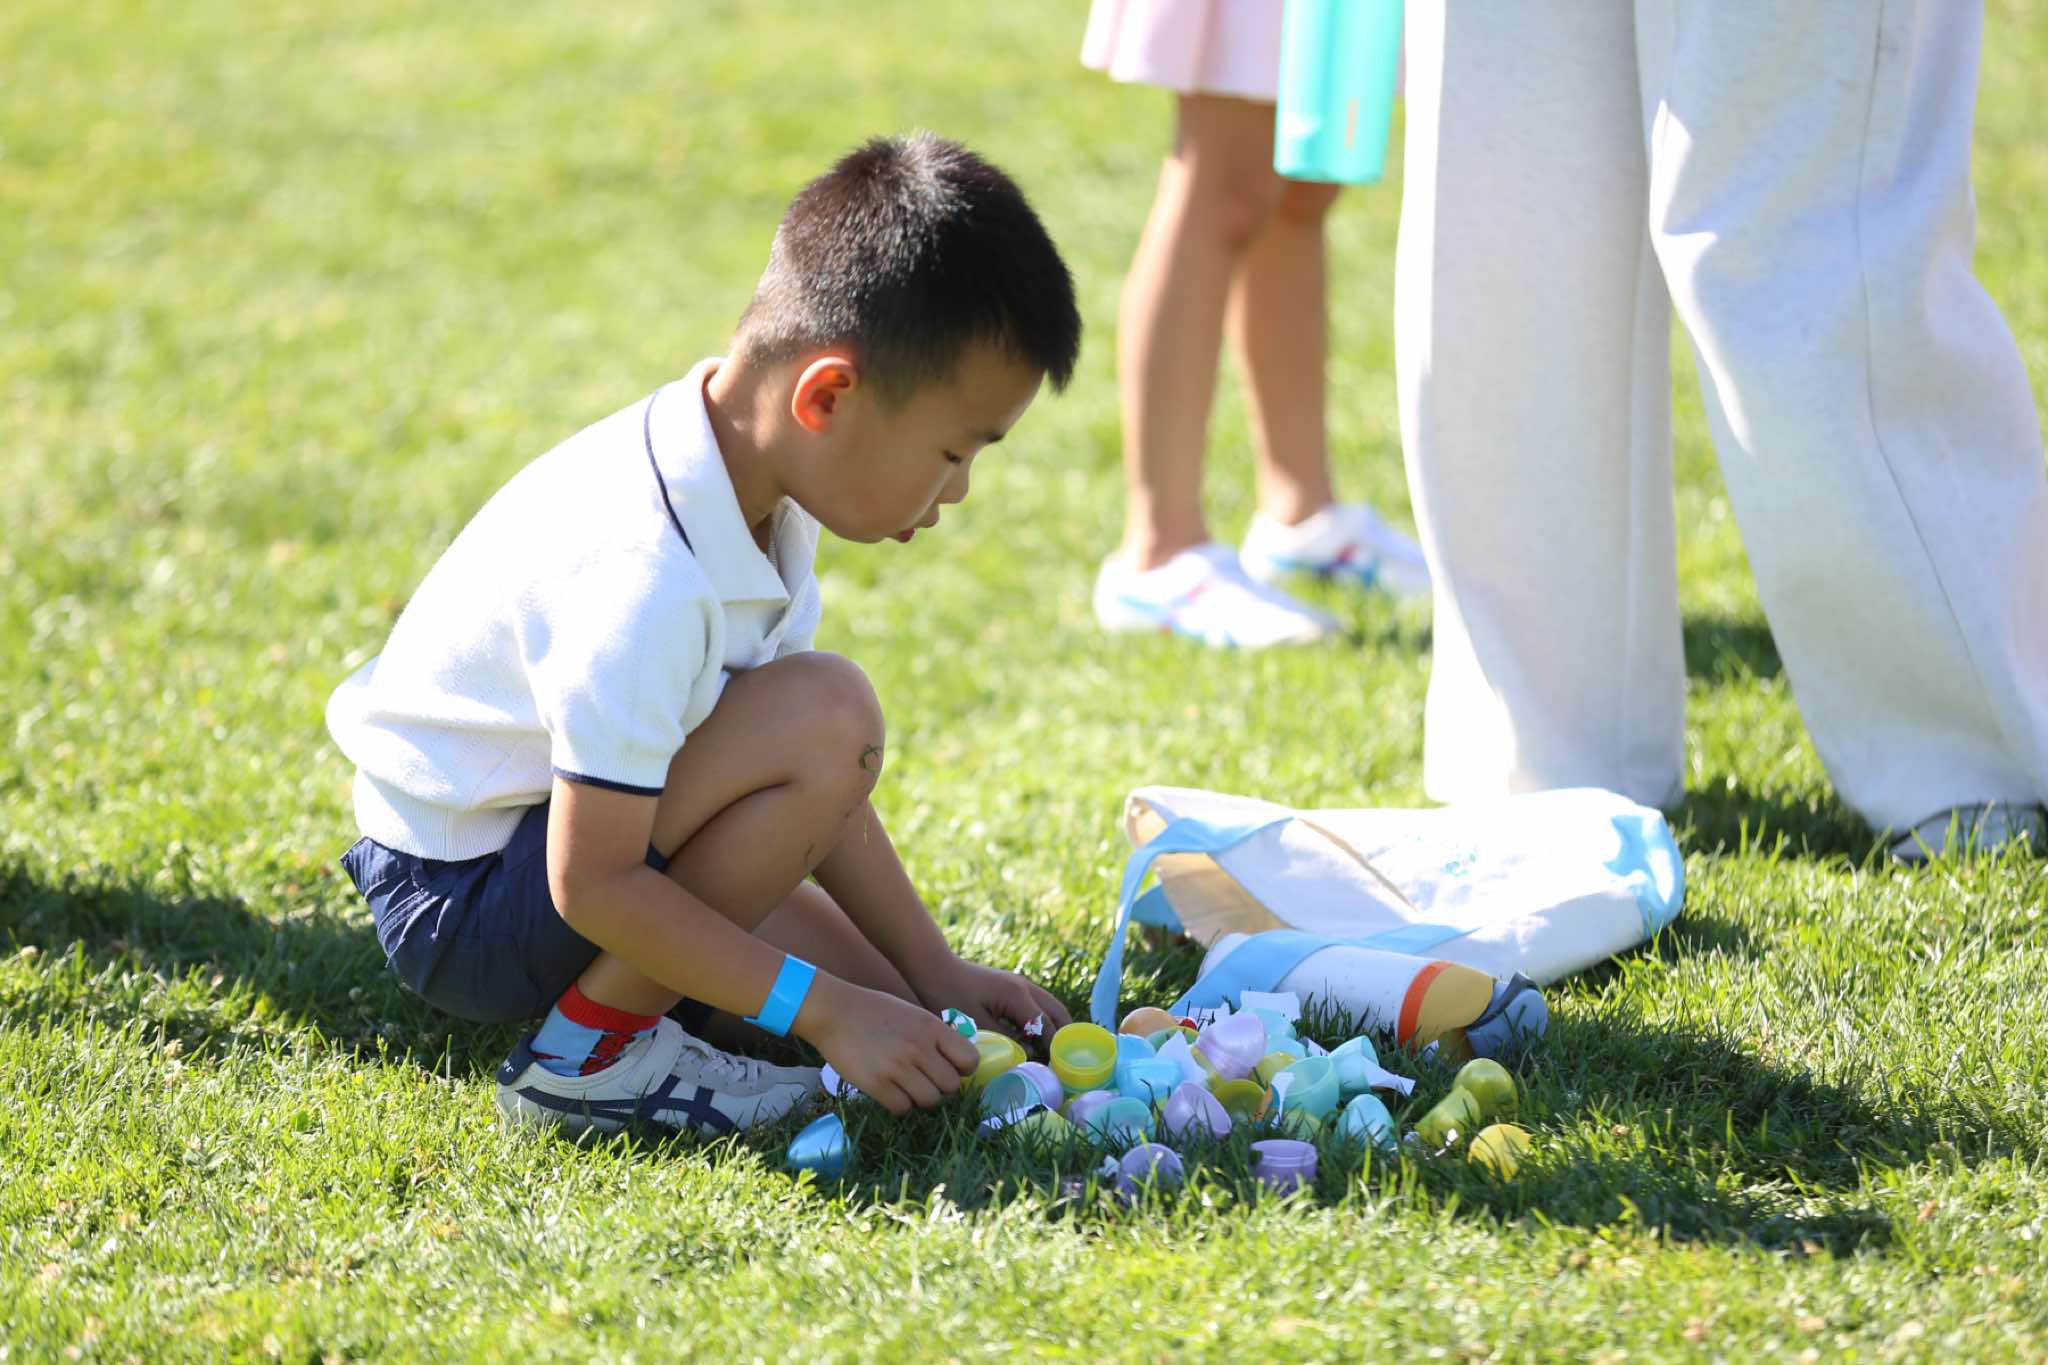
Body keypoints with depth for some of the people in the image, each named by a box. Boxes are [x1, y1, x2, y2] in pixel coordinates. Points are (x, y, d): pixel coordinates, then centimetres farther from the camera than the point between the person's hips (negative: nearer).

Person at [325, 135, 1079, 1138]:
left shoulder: (751, 496, -2)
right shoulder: (642, 576, -32)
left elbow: (806, 791, 6)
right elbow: (593, 885, -29)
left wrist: (934, 975, 3)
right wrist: (822, 1009, -25)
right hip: (459, 903, -9)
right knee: (826, 713, -25)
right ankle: (588, 1054, -14)